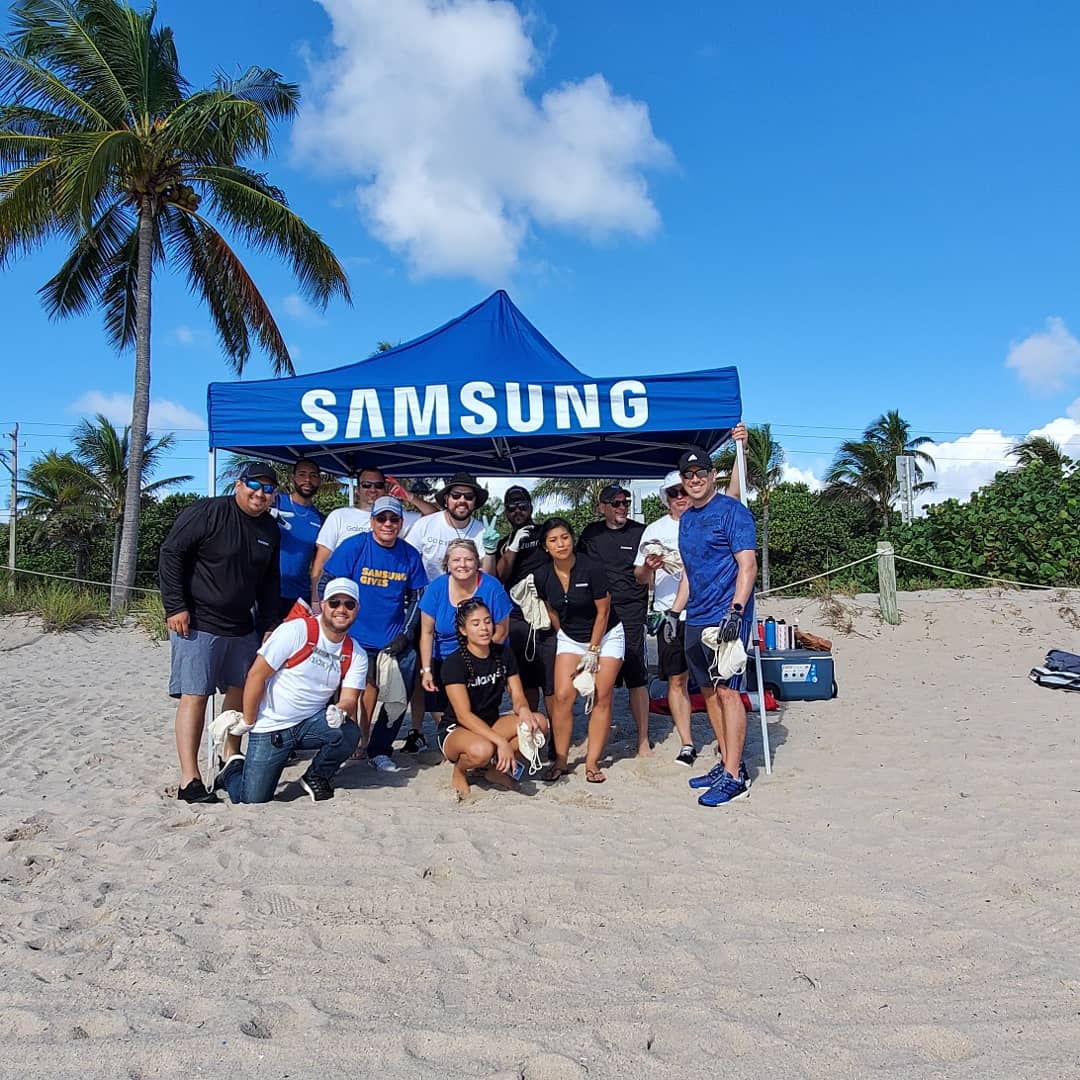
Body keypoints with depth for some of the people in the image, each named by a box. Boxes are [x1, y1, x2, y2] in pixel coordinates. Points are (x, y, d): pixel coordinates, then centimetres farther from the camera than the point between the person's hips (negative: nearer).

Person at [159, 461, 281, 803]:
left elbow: (270, 582, 17)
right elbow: (170, 554, -12)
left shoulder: (270, 530, 9)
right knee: (195, 696, -9)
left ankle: (231, 759, 31)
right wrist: (175, 607, -15)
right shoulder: (207, 512, -11)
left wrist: (268, 626, 13)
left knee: (239, 692, 14)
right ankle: (189, 781, -7)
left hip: (242, 627, 7)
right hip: (197, 624, -7)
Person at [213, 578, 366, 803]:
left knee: (350, 734, -27)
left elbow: (350, 699, -7)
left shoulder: (356, 655, 0)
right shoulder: (296, 631, -15)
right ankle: (235, 769, 27)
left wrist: (341, 711, -32)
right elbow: (256, 675, -12)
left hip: (312, 723, 4)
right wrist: (249, 723, -8)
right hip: (271, 727, -3)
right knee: (253, 800, -8)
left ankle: (316, 777, 4)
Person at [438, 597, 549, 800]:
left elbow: (518, 698, -2)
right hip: (455, 730, -5)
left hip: (491, 723, 5)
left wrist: (523, 710, -28)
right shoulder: (454, 662, -18)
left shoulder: (504, 654, -1)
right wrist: (501, 741, -34)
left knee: (539, 723, -20)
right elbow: (463, 715, -24)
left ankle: (496, 766, 0)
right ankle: (459, 770, -3)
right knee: (481, 750, -39)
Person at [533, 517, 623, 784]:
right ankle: (560, 760, 2)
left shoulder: (592, 569, -22)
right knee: (563, 696, -9)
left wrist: (593, 651, -12)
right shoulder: (543, 576, -10)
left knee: (601, 698, -5)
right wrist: (562, 635, 11)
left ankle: (592, 762, 3)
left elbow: (603, 612, -15)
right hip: (570, 638, 3)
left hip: (606, 636, -3)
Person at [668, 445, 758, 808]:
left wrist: (736, 611, -22)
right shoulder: (686, 519, 17)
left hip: (727, 617, -8)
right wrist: (674, 612, 18)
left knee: (727, 690, -8)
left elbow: (747, 565, -13)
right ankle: (726, 763, 22)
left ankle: (734, 777, -4)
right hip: (696, 618, 8)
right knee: (709, 691, 11)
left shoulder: (732, 511, -7)